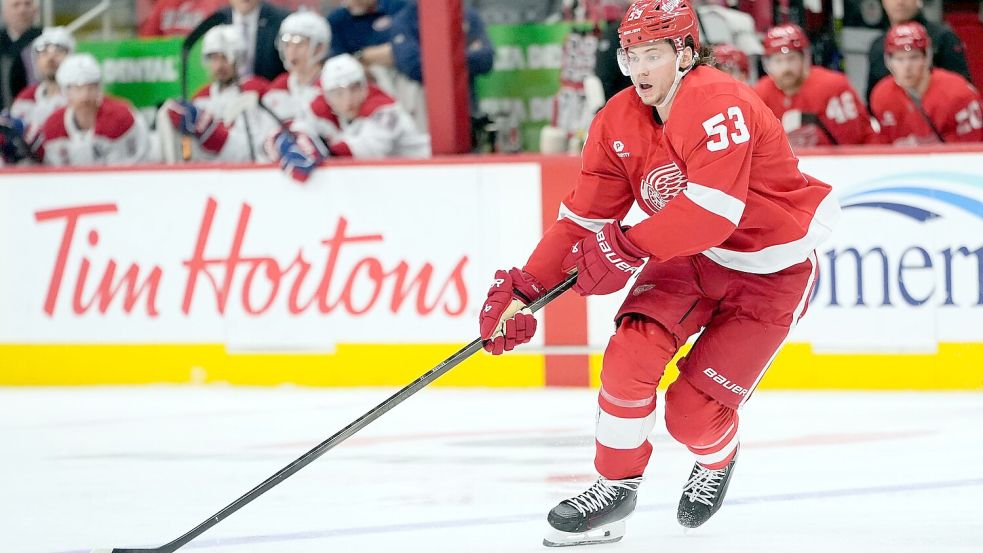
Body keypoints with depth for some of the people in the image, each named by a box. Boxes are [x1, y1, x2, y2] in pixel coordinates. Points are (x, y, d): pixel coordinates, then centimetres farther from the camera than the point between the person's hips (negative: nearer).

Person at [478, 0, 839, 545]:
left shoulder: (717, 104, -29)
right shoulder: (619, 121, -5)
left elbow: (713, 210, -39)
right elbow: (583, 216, -2)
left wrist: (629, 246, -39)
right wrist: (524, 287, -12)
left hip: (770, 269, -6)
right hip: (690, 256, 6)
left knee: (693, 412, -10)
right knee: (632, 350, -17)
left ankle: (716, 461, 27)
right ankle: (616, 488, 1)